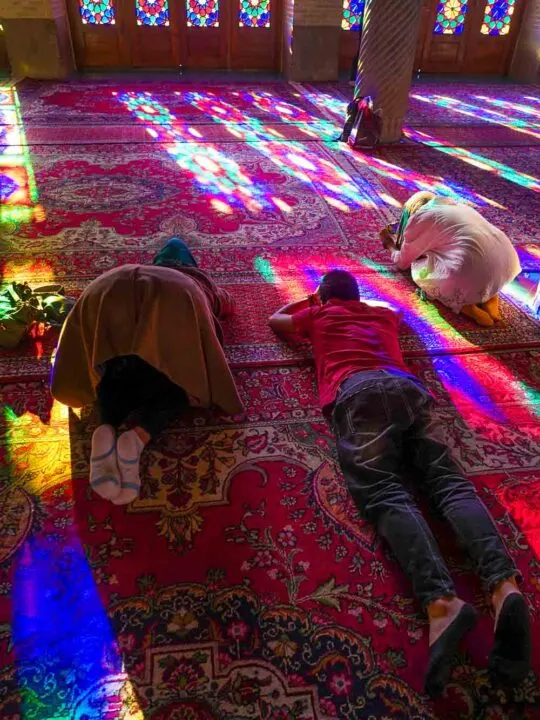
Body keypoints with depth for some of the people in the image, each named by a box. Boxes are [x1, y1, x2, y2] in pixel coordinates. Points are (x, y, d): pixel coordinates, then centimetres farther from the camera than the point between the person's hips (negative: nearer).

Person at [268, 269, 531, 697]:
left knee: (383, 491, -22)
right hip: (406, 385, 4)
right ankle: (504, 583, -40)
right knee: (449, 480, -13)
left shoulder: (318, 314, 32)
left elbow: (275, 320, 51)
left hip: (357, 390, -3)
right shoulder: (382, 314, 39)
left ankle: (441, 599, -46)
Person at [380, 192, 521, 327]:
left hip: (473, 276, -7)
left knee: (418, 269, 18)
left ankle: (465, 305, -1)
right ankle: (489, 296, 12)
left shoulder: (419, 217, 10)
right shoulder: (458, 206, 30)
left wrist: (390, 244, 40)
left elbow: (403, 262, 21)